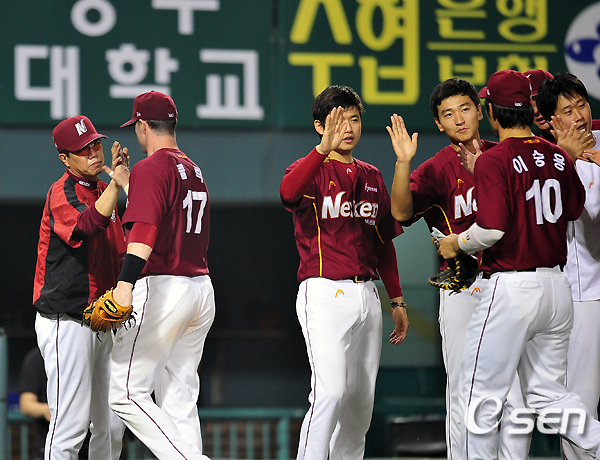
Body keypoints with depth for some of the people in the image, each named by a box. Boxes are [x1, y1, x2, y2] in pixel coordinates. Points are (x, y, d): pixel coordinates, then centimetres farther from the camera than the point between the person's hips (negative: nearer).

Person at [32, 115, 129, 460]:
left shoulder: (102, 192, 15)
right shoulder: (62, 193, -11)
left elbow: (118, 253, 23)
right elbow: (88, 225, -32)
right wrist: (116, 182, -39)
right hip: (66, 322, -9)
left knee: (111, 427, 11)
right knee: (71, 425, -11)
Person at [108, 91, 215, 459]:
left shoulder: (151, 168, -8)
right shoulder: (194, 170, 19)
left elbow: (145, 228, -23)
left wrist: (126, 283, -34)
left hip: (161, 288, -9)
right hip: (201, 288, 9)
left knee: (126, 393, -7)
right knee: (180, 401, 8)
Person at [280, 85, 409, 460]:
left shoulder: (371, 176, 18)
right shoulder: (311, 169, -1)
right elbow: (289, 192, -27)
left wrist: (398, 301, 18)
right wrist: (324, 149, -41)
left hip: (367, 295, 7)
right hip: (325, 294, -7)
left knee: (361, 400, 8)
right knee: (331, 390, -19)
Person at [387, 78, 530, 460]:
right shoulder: (436, 169, 0)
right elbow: (401, 211, -16)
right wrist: (403, 163, -32)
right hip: (463, 290, -3)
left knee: (518, 395, 1)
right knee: (464, 393, -3)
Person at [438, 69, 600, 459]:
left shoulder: (494, 161, -13)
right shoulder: (558, 156, 7)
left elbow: (492, 228, -22)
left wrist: (457, 244, -1)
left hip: (513, 288, -7)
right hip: (557, 284, 7)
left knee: (481, 397, 2)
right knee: (547, 393, 15)